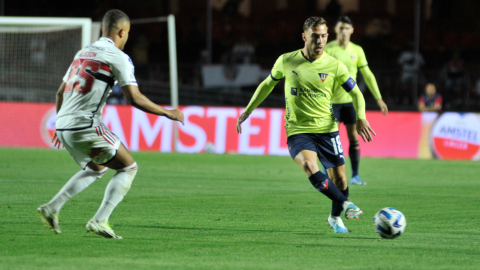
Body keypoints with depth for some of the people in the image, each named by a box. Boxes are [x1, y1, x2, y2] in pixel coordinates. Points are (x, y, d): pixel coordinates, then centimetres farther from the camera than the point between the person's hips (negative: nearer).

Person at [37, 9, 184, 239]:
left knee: (97, 168, 29)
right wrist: (168, 113, -1)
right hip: (86, 127, -8)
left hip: (64, 126, 8)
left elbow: (61, 92, 25)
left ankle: (51, 208, 18)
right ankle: (99, 221, -9)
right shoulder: (118, 57, -5)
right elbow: (134, 99, -12)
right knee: (128, 167, 4)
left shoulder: (83, 53, 19)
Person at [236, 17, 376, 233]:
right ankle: (345, 204, -23)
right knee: (309, 166, -29)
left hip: (327, 129, 1)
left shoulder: (334, 66, -3)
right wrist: (248, 110, 16)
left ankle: (335, 217, 29)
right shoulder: (286, 61, -2)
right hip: (297, 130, -1)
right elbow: (268, 84, 15)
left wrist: (361, 118, -9)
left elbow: (355, 93, 8)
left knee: (339, 178, 2)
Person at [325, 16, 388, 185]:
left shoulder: (357, 50, 5)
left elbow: (368, 75, 10)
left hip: (351, 99, 3)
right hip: (332, 100, -3)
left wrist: (379, 98, 7)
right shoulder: (328, 49, -5)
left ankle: (355, 176, 8)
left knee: (354, 137, 2)